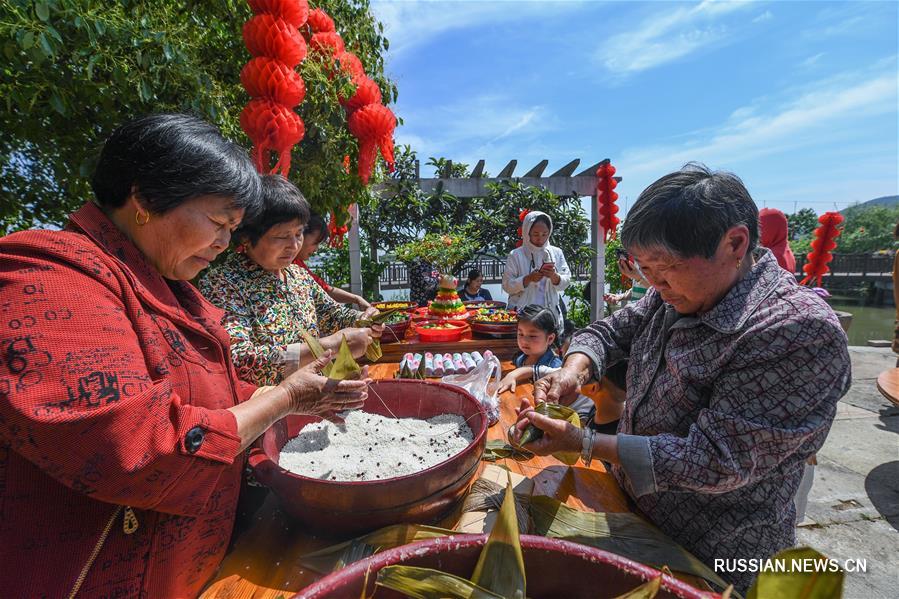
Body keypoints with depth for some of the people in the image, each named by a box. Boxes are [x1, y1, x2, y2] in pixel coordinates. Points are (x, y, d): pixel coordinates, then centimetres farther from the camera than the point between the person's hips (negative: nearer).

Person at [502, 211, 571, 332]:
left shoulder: (557, 253, 6)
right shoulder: (515, 255, -2)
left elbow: (565, 282, 2)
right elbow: (507, 285, -7)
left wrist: (554, 276, -18)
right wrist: (528, 279, -20)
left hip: (550, 312, 3)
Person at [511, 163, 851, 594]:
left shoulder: (800, 332, -29)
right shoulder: (677, 291, -7)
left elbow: (715, 463, -30)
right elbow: (610, 332, 2)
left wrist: (583, 443, -32)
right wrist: (574, 370, -19)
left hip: (714, 559, -6)